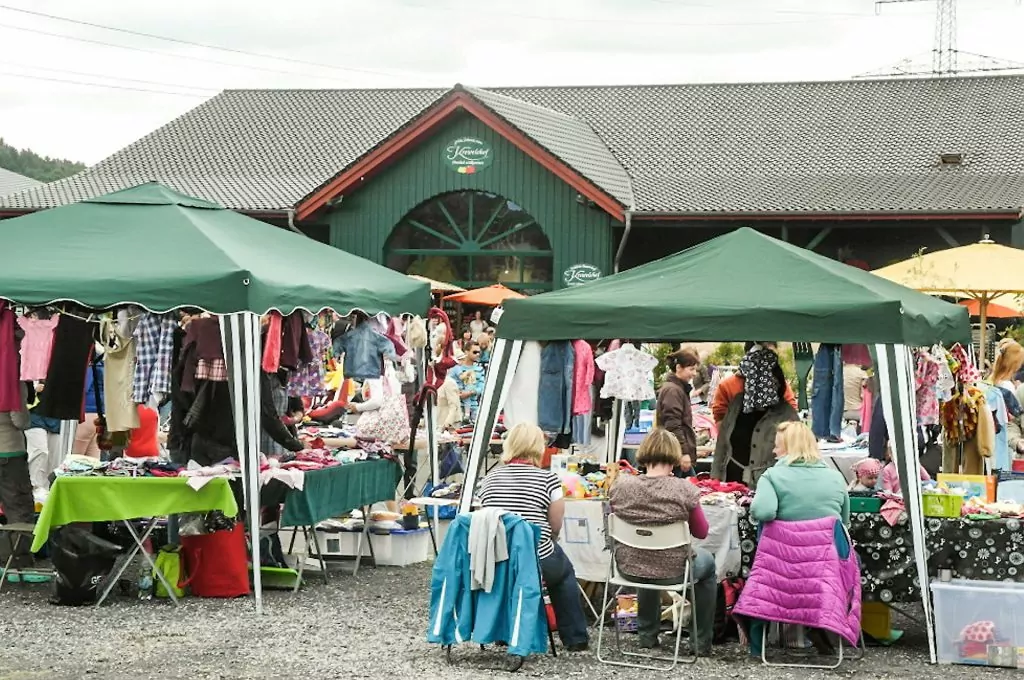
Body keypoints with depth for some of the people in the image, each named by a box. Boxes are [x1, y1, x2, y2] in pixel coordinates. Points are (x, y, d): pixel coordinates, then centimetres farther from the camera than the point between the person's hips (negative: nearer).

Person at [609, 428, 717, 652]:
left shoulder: (620, 485, -12)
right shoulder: (684, 490, -21)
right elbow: (701, 532, -6)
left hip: (629, 568, 3)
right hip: (671, 571, -3)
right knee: (707, 561, 31)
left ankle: (647, 635, 49)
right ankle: (703, 643, 37)